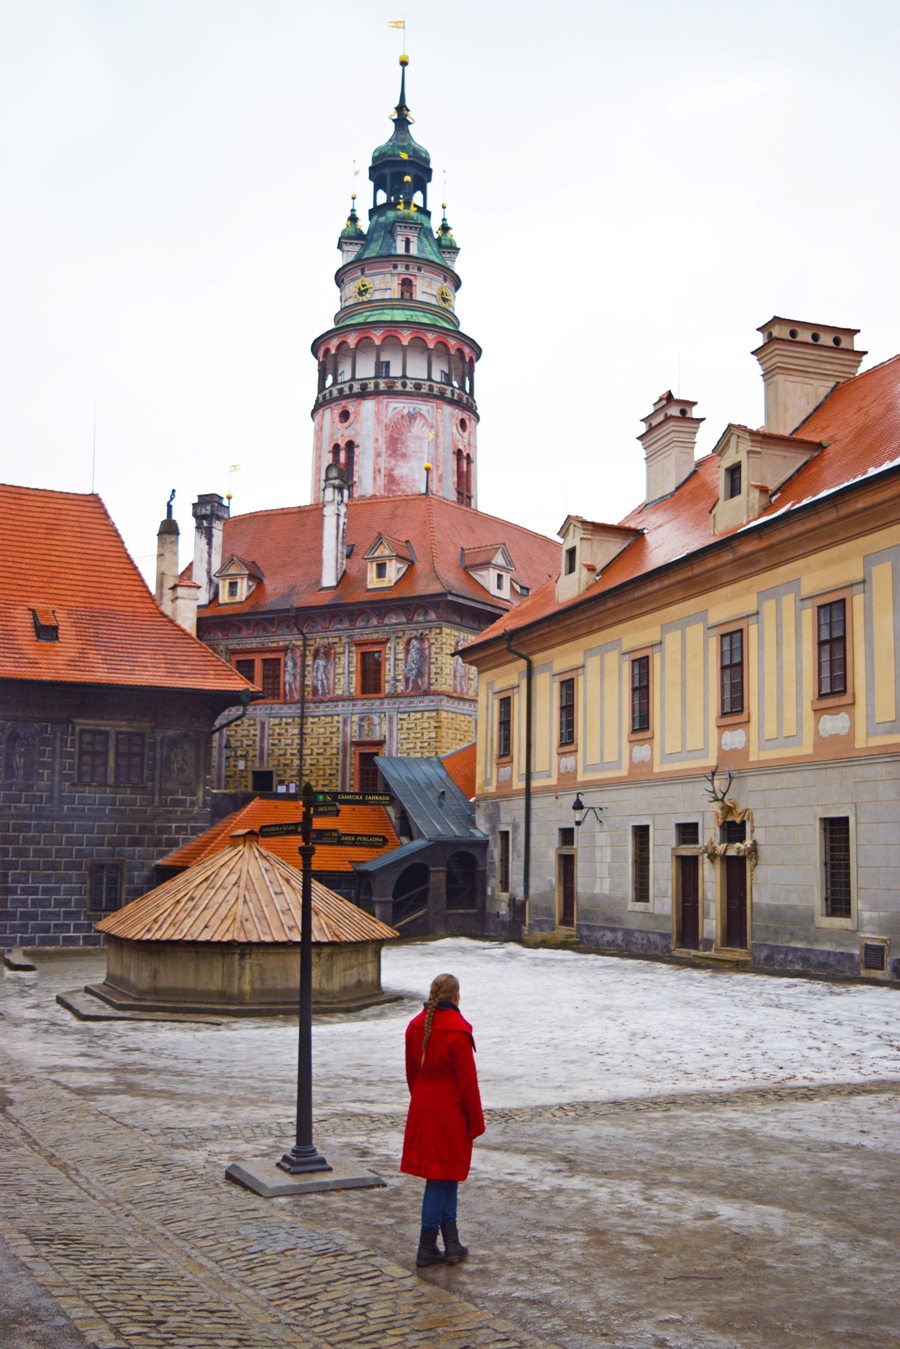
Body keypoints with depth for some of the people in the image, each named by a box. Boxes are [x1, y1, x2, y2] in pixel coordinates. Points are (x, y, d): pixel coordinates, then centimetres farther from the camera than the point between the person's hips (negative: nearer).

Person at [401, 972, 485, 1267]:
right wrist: (476, 1122, -5)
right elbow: (467, 1080, -14)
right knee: (442, 1178, 4)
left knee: (444, 1176, 15)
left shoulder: (415, 1026, 2)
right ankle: (427, 1248, 10)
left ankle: (452, 1244, 19)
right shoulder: (457, 1031, -19)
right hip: (450, 1113, -7)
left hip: (422, 1110, 7)